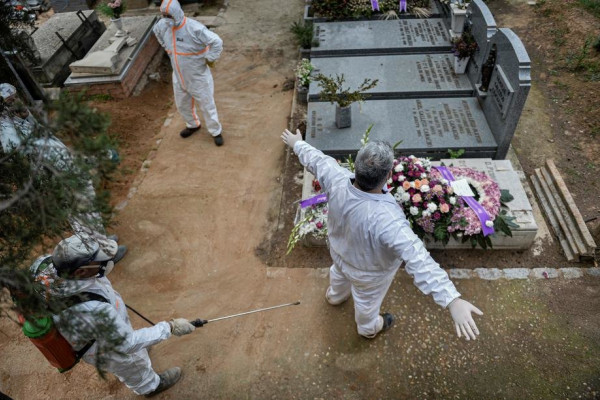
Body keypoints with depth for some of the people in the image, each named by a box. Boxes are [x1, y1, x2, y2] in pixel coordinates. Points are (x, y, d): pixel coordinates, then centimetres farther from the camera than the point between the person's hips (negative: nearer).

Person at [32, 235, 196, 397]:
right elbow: (127, 343, -34)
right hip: (103, 349, -6)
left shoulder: (50, 268, -31)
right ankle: (149, 385, 60)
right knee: (134, 366, 27)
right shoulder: (94, 310, -50)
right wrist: (170, 327, -28)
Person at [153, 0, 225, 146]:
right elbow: (156, 31, 18)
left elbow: (217, 42, -29)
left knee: (207, 105, 8)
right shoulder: (163, 25, -8)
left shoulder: (194, 28, -29)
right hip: (179, 76, 7)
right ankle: (193, 125, 49)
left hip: (198, 76, -6)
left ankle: (216, 131, 27)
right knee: (182, 105, 23)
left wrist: (210, 59, -18)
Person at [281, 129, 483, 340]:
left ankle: (335, 295, 75)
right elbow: (418, 260, -53)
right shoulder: (386, 219, -48)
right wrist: (453, 301, -56)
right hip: (369, 271, -5)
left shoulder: (338, 180, -32)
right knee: (367, 301, 29)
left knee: (339, 273, 40)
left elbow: (316, 160, -13)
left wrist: (297, 144, 7)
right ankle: (368, 327, 64)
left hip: (339, 250, 5)